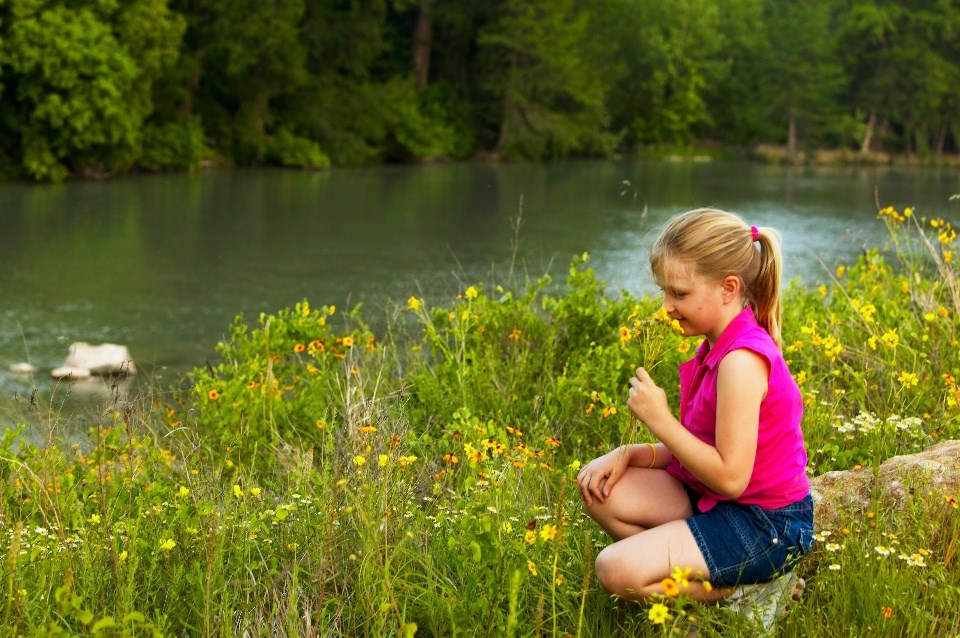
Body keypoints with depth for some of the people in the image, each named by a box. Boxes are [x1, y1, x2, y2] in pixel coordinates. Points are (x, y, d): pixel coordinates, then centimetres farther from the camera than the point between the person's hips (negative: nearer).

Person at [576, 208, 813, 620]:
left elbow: (730, 477, -26)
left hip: (765, 524, -10)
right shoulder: (719, 346, 7)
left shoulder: (741, 361, -24)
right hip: (715, 498, 10)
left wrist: (660, 420, -20)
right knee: (599, 489, 4)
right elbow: (702, 447, 9)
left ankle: (739, 587, -3)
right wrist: (628, 454, -4)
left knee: (617, 571, -22)